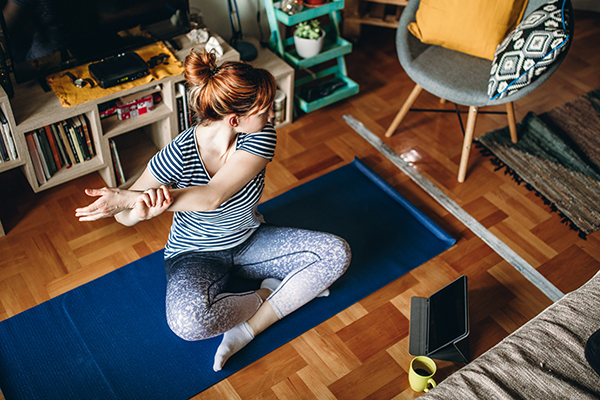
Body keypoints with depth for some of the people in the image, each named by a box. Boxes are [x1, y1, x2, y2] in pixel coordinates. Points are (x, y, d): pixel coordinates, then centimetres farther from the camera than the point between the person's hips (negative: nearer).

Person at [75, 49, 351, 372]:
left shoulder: (260, 137, -22)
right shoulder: (179, 154, -28)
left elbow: (212, 196, -34)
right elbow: (124, 216, -16)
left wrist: (127, 198, -41)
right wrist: (140, 208, -42)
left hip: (250, 241, 3)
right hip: (196, 255, -3)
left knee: (336, 253, -15)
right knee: (186, 321, -36)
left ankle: (249, 328, -15)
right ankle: (274, 295, -9)